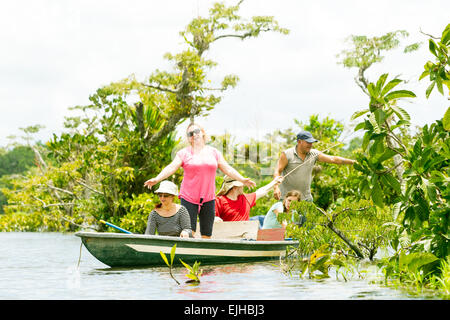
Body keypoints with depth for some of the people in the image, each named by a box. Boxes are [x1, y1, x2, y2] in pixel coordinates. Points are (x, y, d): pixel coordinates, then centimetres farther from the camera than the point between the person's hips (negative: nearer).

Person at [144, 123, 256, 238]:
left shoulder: (214, 152, 12)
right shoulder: (184, 153, 3)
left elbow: (227, 169, 13)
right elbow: (171, 167, -7)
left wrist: (243, 180, 3)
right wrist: (156, 179, -21)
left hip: (208, 198, 3)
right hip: (188, 198, -2)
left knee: (207, 235, 2)